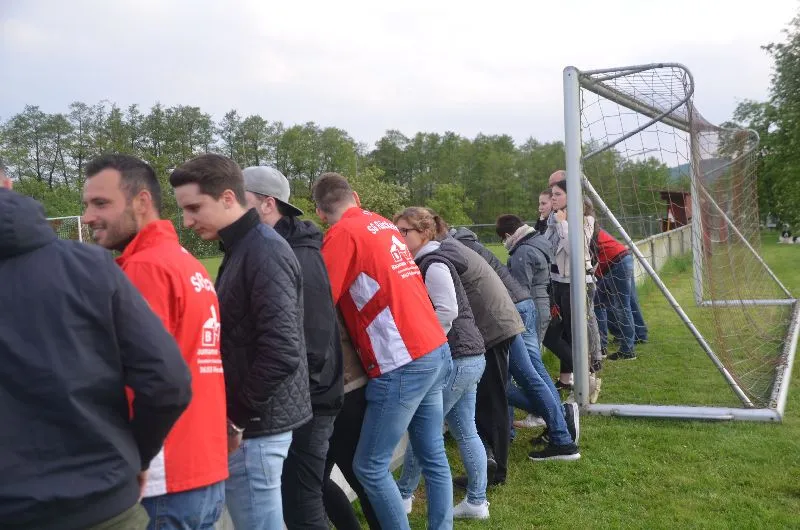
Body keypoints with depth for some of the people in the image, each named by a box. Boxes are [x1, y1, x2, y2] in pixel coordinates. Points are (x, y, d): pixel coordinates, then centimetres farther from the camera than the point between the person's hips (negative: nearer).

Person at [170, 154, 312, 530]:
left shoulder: (265, 251, -18)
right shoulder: (243, 248, 12)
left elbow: (280, 351, -25)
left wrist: (240, 418, -16)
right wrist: (235, 414, 11)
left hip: (255, 426, -9)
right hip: (253, 419, 9)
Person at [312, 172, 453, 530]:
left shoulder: (343, 233, -7)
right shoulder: (384, 224, 15)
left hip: (403, 364, -8)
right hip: (435, 350, 9)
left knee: (369, 468, 2)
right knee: (434, 457, 15)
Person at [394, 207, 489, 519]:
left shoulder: (433, 265, -13)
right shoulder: (427, 264, 17)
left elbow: (447, 312, -23)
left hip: (455, 359, -10)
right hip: (468, 357, 10)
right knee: (466, 431, 11)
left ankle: (403, 496, 14)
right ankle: (477, 502, 17)